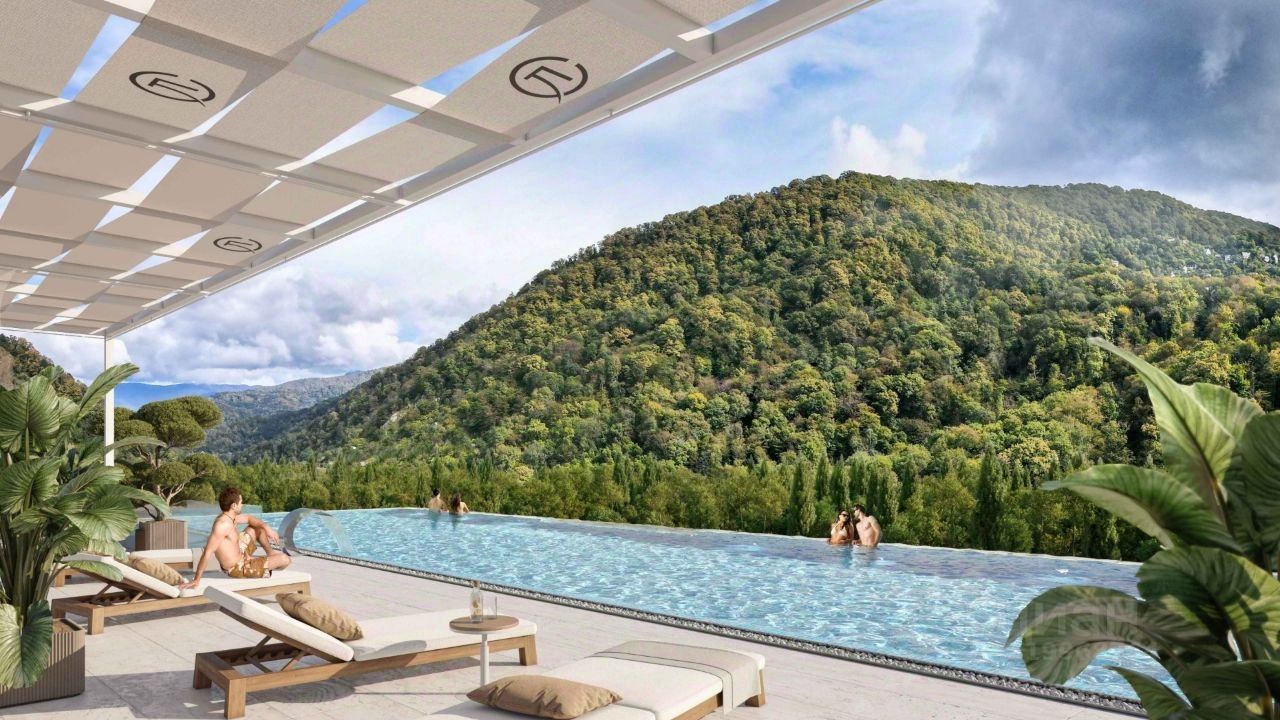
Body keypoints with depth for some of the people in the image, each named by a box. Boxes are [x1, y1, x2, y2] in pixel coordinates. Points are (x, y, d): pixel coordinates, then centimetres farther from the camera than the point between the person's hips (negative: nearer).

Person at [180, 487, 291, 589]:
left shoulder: (229, 517, -3)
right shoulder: (223, 524, -32)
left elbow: (249, 518, 16)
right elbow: (207, 553, -35)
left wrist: (267, 527, -1)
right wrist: (196, 580, -35)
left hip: (239, 554, 10)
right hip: (238, 568, -10)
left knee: (258, 527, 23)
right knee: (284, 559, -12)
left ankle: (271, 553, 35)